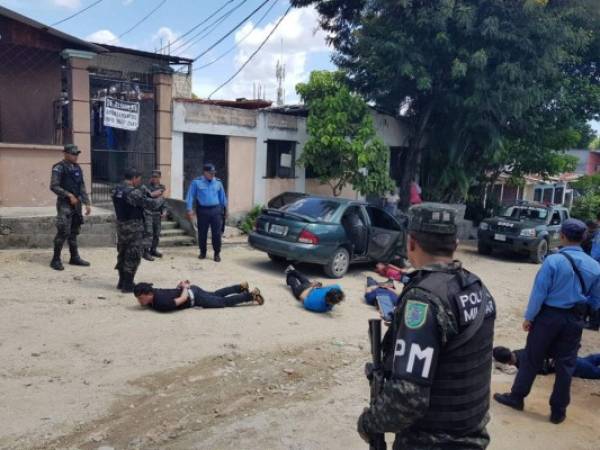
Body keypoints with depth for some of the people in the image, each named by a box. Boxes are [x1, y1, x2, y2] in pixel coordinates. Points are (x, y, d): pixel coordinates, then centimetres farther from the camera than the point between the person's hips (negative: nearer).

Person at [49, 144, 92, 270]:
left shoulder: (77, 168, 12)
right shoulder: (59, 168, -9)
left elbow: (82, 187, 16)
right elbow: (54, 186, -16)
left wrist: (87, 203, 10)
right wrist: (69, 195, -21)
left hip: (77, 204, 7)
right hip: (65, 204, -7)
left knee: (74, 232, 12)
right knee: (63, 232, -10)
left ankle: (75, 257, 20)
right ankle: (56, 260, 0)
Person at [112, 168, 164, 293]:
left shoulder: (117, 190, 8)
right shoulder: (134, 192, -20)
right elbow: (151, 204, -16)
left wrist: (151, 195, 16)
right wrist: (161, 199, 4)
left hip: (121, 225, 9)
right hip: (133, 227, -9)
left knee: (123, 253, 17)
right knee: (133, 256, 0)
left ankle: (122, 282, 27)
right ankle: (128, 285, 4)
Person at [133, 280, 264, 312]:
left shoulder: (161, 304, -33)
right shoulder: (152, 293, -7)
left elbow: (183, 299, -29)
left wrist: (185, 287, -12)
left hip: (193, 297, -8)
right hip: (187, 291, 8)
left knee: (224, 302, 5)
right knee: (216, 294, 26)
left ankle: (251, 294, 14)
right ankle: (241, 287, 40)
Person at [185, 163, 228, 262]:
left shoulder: (218, 182, 8)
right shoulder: (196, 182, 0)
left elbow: (222, 197, 15)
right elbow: (190, 196, -1)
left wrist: (225, 209, 17)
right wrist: (190, 209, -8)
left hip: (216, 210, 1)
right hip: (202, 210, -1)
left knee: (216, 233, -1)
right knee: (202, 233, 8)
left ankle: (217, 253, 10)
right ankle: (202, 252, 25)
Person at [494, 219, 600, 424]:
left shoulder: (553, 260, -16)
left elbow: (539, 292, -13)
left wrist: (529, 317, -4)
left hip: (548, 315, -3)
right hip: (574, 320, 4)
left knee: (531, 358, 10)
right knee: (565, 365, 11)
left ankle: (516, 397, 22)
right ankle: (558, 411, 20)